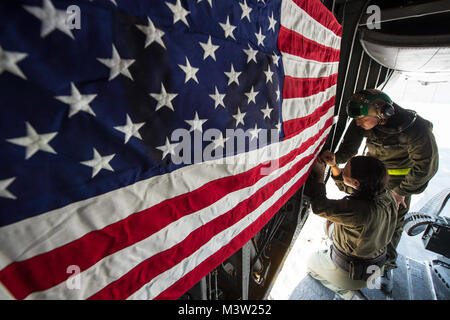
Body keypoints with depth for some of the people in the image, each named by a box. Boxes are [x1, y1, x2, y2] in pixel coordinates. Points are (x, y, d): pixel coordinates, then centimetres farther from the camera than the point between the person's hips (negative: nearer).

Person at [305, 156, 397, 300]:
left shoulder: (359, 209, -40)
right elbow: (345, 186, 0)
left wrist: (319, 175, -17)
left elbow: (320, 207, -27)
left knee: (311, 262, 21)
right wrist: (333, 165, -9)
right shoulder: (387, 196, -16)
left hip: (348, 273, -6)